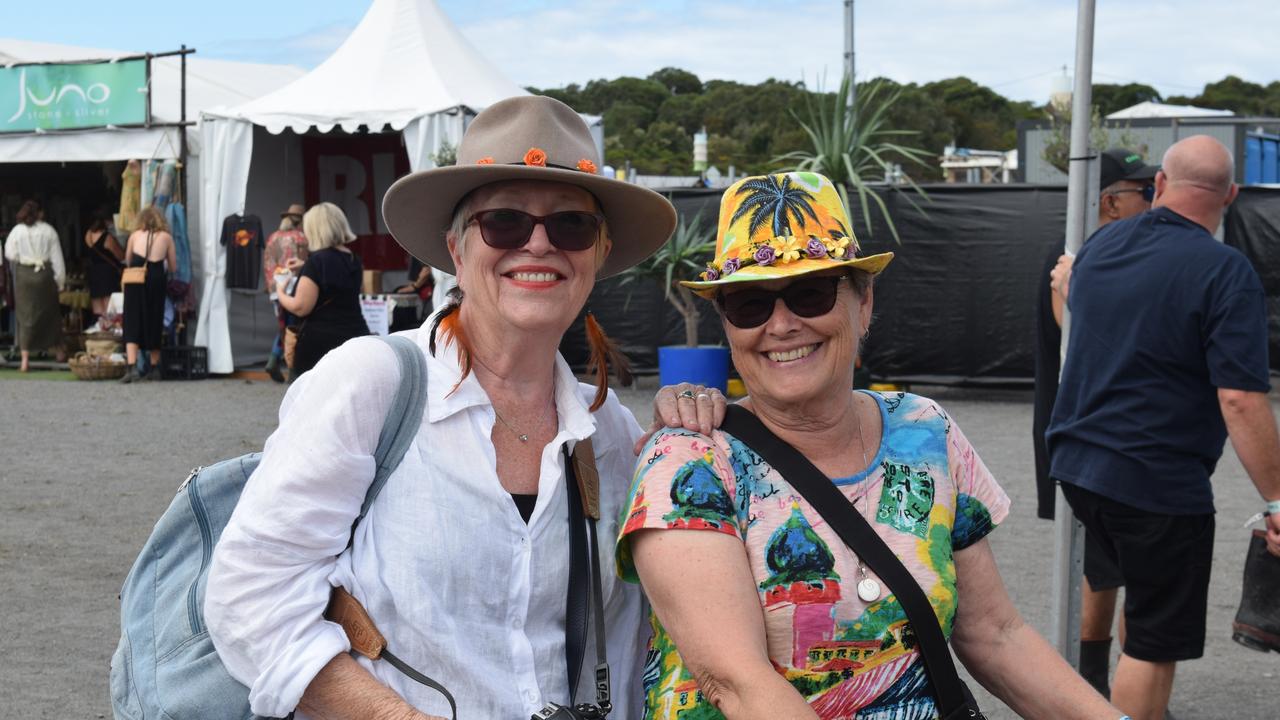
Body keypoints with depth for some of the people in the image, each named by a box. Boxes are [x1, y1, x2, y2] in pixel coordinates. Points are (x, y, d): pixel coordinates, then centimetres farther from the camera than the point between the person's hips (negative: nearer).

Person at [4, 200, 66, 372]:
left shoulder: (17, 231, -2)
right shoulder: (48, 230, -1)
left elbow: (9, 254, 0)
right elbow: (57, 257, -1)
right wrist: (60, 280, 4)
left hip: (23, 275, 0)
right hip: (45, 274, 0)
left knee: (26, 316, 3)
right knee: (51, 312, 17)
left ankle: (25, 359, -4)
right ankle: (59, 351, 29)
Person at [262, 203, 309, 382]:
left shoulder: (273, 238, 10)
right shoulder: (301, 238, -5)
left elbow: (267, 265, 10)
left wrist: (270, 286, 17)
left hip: (276, 290, 5)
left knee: (283, 327, 15)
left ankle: (274, 359, -2)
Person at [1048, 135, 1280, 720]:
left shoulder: (1101, 246, 5)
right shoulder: (1226, 273, -15)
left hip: (1076, 467, 7)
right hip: (1159, 482, -7)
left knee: (1146, 594, 28)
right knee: (1155, 646, 4)